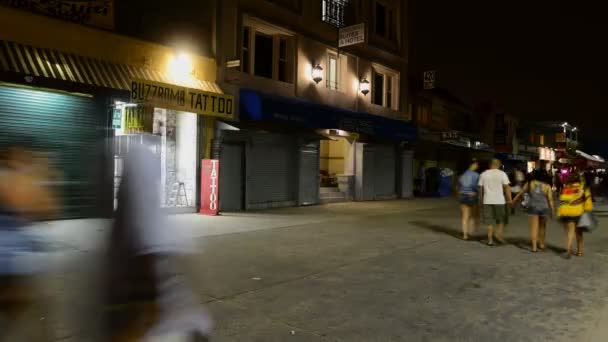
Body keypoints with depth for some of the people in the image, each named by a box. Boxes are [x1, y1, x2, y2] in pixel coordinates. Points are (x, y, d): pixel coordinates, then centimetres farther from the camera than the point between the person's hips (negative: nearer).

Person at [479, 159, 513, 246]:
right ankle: (499, 233, -2)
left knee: (490, 221, 8)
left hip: (487, 201, 3)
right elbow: (507, 187, -9)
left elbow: (480, 188, 9)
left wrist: (481, 199, 18)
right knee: (502, 219, 13)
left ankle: (490, 239, 7)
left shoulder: (483, 174, 6)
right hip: (500, 200, -3)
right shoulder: (502, 174, -3)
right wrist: (509, 199, -5)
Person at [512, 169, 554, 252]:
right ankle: (542, 244, 30)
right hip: (544, 208, 1)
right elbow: (550, 199, -2)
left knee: (534, 227, 0)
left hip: (533, 207, -1)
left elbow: (520, 194, 11)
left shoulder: (529, 184, 6)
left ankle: (534, 246, -7)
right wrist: (552, 211, 2)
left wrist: (513, 202, 23)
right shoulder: (547, 186, 4)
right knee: (542, 227, 19)